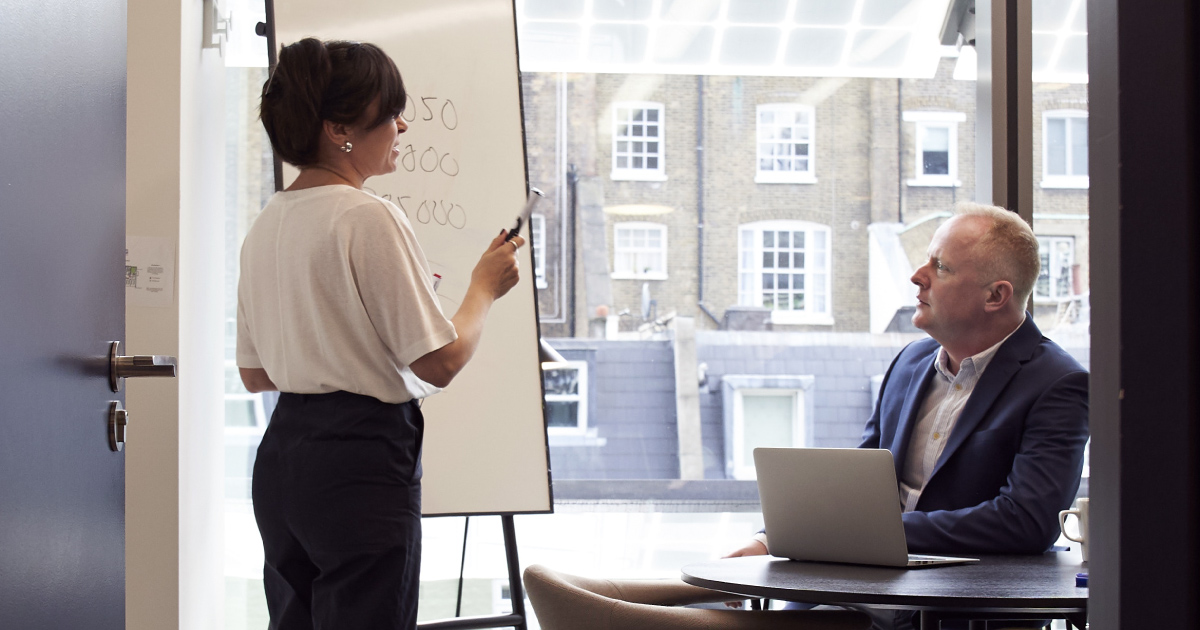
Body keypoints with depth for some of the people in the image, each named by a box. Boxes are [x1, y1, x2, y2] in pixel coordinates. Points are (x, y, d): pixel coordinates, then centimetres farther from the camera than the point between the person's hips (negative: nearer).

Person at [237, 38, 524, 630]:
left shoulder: (265, 226, 10)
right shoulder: (370, 219, -15)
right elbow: (439, 362, -15)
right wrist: (485, 287, 2)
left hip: (281, 454, 9)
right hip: (361, 461, -8)